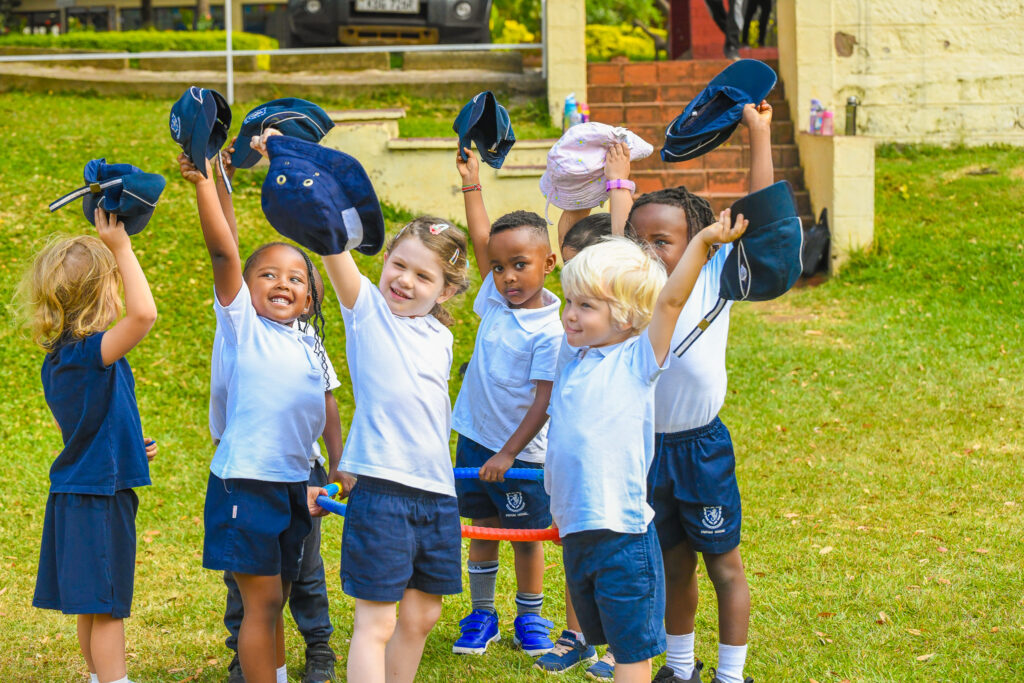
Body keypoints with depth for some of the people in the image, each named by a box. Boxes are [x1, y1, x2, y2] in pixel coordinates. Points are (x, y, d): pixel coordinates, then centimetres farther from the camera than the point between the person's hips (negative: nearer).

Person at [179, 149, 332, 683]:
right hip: (245, 483, -6)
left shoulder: (312, 346, 11)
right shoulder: (240, 324, -6)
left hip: (294, 485, 6)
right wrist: (204, 182, -27)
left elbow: (326, 416, 17)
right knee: (261, 601, -5)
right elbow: (223, 250, -18)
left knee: (275, 599, 16)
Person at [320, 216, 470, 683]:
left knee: (421, 615, 12)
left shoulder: (440, 339, 13)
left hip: (437, 493, 6)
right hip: (381, 490, -6)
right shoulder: (366, 308, 0)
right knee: (376, 622, -6)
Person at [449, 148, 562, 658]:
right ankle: (481, 616, 23)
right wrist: (471, 182, 7)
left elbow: (545, 401, -19)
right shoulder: (496, 300, 0)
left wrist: (509, 452, -21)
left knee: (526, 535, 9)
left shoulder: (550, 331, -18)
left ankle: (529, 621, 22)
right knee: (483, 530, 13)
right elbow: (480, 239, 8)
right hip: (475, 439, 5)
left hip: (522, 451, -5)